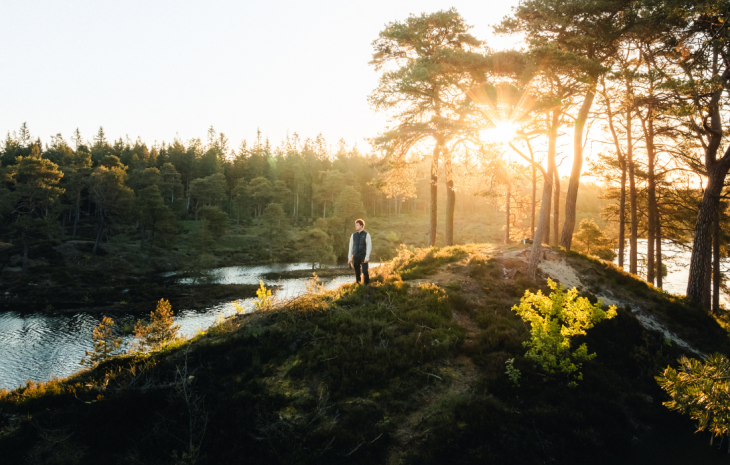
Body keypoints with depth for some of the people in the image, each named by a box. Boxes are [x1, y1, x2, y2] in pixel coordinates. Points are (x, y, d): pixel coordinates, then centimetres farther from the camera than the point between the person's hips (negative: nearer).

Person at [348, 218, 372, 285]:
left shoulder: (366, 235, -2)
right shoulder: (353, 235, 10)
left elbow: (369, 246, -5)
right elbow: (350, 246, 12)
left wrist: (367, 257, -12)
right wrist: (349, 258, 7)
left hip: (363, 256, -3)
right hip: (355, 256, 4)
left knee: (365, 272, -8)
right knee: (357, 273, 6)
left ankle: (367, 285, 1)